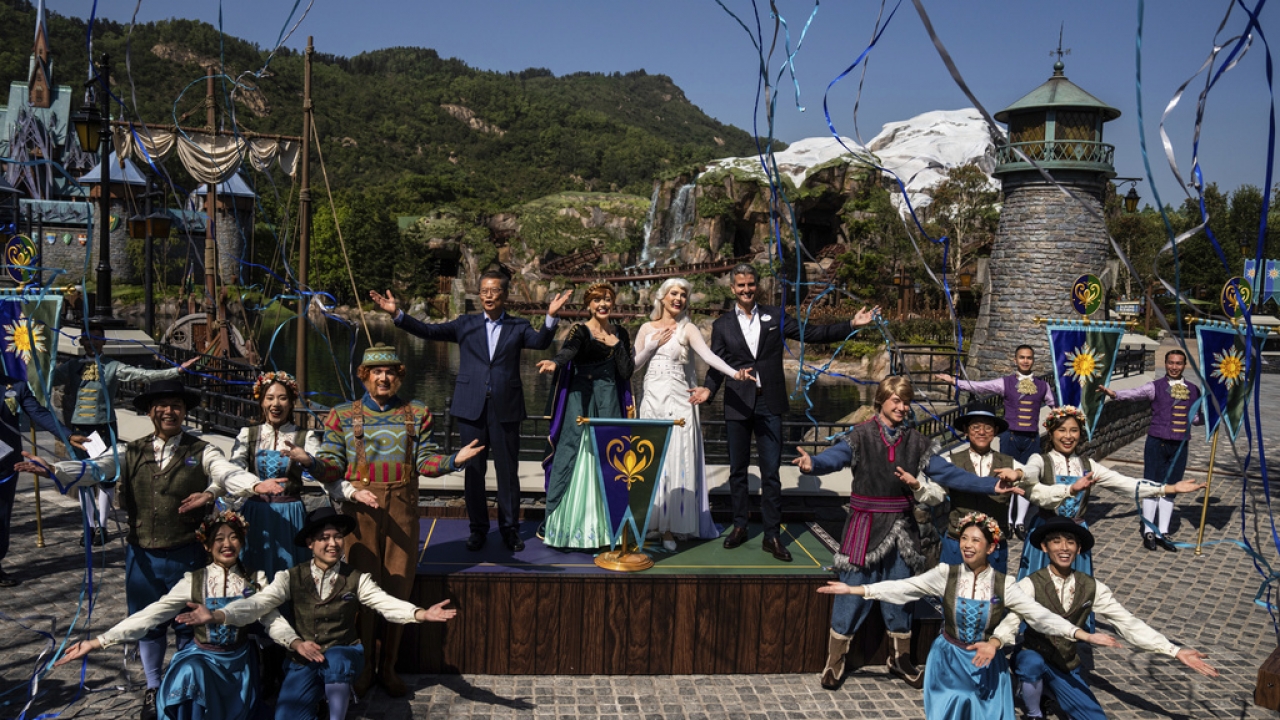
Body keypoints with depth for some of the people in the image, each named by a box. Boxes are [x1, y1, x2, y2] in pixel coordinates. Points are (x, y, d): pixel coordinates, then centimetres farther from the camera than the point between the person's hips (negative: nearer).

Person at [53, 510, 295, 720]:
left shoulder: (256, 579, -3)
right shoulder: (194, 581, -6)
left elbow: (273, 619, -8)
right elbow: (150, 614, -11)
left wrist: (296, 643, -28)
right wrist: (98, 642, -19)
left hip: (239, 662, 1)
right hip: (202, 658, -1)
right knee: (190, 673, -30)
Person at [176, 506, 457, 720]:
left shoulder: (356, 579, -1)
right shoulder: (291, 578, 1)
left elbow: (387, 604, -14)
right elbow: (257, 603, -12)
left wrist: (421, 614, -35)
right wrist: (216, 616, -30)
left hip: (344, 655, -1)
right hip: (304, 660, 1)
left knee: (334, 657, -36)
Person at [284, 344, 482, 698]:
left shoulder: (417, 414, 9)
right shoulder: (344, 416, 6)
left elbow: (425, 462, 1)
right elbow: (333, 467, 0)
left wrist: (455, 460, -18)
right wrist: (308, 460, -20)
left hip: (401, 508, 1)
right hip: (360, 507, -1)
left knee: (398, 586, 4)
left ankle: (388, 666, 18)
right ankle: (365, 666, 16)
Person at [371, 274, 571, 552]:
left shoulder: (518, 327, 6)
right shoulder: (466, 324, 9)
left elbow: (541, 342, -12)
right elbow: (429, 331, 2)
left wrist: (551, 316, -30)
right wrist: (397, 314, -9)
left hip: (505, 409, -1)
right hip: (471, 407, 1)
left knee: (508, 471, 5)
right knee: (473, 470, 8)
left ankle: (509, 528, 18)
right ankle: (478, 528, 20)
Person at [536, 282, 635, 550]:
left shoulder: (620, 334, 11)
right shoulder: (579, 331, -3)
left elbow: (626, 372, 6)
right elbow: (568, 350, -25)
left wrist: (616, 345, -6)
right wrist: (555, 363, -46)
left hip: (609, 402, 4)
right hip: (580, 400, -4)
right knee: (570, 456, -6)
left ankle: (604, 525, 10)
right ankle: (553, 520, 1)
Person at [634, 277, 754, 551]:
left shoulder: (687, 329, 0)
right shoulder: (647, 329, 11)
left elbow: (708, 355, -16)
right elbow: (634, 363, 11)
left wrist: (734, 372, -33)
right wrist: (652, 346, -4)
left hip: (678, 402, -3)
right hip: (652, 400, 3)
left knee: (677, 460, -6)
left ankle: (671, 527, -2)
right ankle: (651, 521, 9)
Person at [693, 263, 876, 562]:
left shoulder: (774, 317, 7)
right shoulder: (722, 325, 6)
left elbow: (810, 333, 6)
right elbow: (717, 366, 5)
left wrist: (851, 324, -2)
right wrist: (708, 388, -14)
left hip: (769, 404, 0)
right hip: (738, 405, 1)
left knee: (771, 472, -1)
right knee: (738, 470, 9)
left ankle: (772, 536, 5)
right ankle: (740, 526, 23)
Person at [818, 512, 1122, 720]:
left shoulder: (1003, 584, -10)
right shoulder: (946, 574, -11)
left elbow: (1040, 616, -13)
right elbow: (902, 588, -13)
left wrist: (1084, 635, -23)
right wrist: (854, 589, -19)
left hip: (987, 664, 0)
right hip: (948, 662, 0)